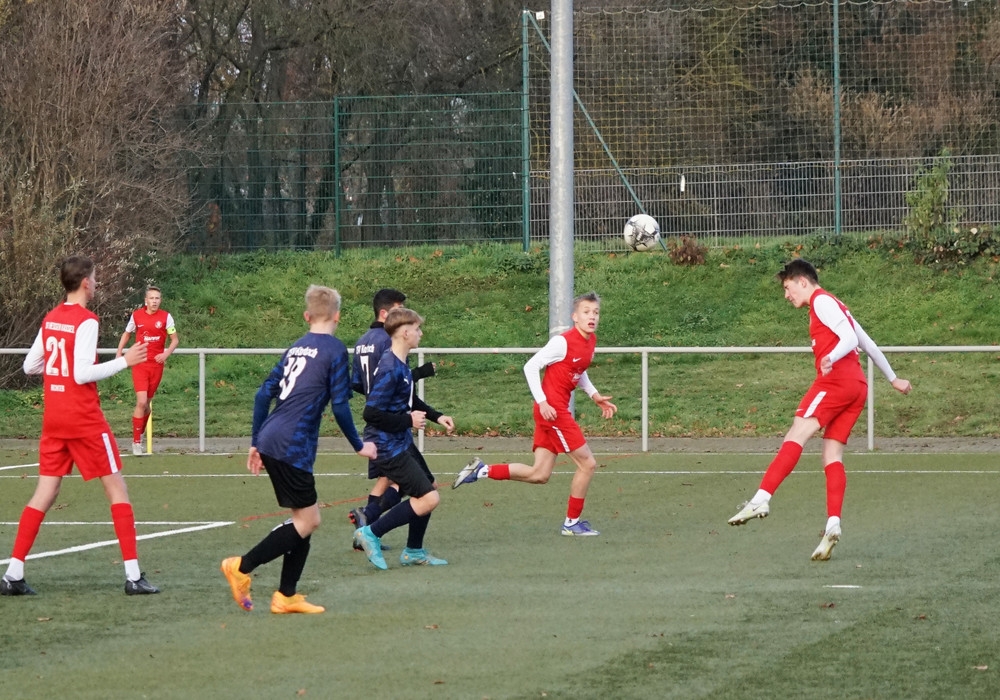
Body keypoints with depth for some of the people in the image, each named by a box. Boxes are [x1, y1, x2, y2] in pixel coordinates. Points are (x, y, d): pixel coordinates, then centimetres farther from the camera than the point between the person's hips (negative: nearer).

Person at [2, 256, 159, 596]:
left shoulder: (50, 319, 9)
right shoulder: (86, 321, -13)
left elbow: (29, 366, 14)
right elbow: (83, 374, -19)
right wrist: (124, 361, -14)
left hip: (53, 418, 7)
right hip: (84, 417, -7)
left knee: (45, 492, 7)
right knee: (116, 488, 1)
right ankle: (133, 575, -2)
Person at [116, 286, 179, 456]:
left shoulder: (166, 317, -2)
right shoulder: (136, 315, -1)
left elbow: (175, 339, 2)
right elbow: (126, 334, 14)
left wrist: (166, 354, -16)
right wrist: (119, 355, 5)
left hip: (156, 364, 1)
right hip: (140, 364, -1)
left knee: (147, 403, 9)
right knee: (141, 402, -13)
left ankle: (140, 434, 25)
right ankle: (136, 441, -6)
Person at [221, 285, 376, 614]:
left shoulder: (296, 348, 16)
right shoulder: (335, 349, -5)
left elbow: (263, 394, 15)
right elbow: (340, 405, -9)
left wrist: (256, 443, 20)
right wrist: (359, 446, 3)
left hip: (269, 442, 8)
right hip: (292, 448, -8)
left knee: (306, 519, 14)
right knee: (306, 521, -1)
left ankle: (286, 596, 12)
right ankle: (242, 567, -4)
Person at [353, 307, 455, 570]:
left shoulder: (402, 367, 8)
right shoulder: (390, 369, -23)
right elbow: (371, 413, -26)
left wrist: (436, 417, 17)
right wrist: (408, 421, -18)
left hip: (402, 443, 10)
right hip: (388, 447, -10)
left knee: (427, 491, 18)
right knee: (429, 498, -12)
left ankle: (413, 551, 32)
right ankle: (371, 533, -3)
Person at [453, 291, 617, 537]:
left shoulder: (591, 341, 9)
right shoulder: (563, 342, -17)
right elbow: (530, 367, -15)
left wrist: (595, 395, 15)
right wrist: (542, 402, -20)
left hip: (560, 410, 9)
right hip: (552, 410, -9)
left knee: (539, 475, 7)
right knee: (587, 463, -3)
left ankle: (481, 470, 12)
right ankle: (572, 523, 9)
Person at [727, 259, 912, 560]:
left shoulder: (821, 301, 1)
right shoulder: (835, 306, 29)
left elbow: (850, 338, -13)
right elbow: (869, 345, 33)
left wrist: (831, 358, -32)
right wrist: (893, 379, 39)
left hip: (836, 379, -10)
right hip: (857, 387, 10)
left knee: (796, 435, -18)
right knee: (832, 457, 3)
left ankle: (761, 499, -32)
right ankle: (833, 526, -10)